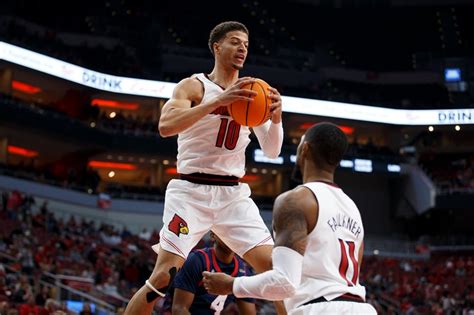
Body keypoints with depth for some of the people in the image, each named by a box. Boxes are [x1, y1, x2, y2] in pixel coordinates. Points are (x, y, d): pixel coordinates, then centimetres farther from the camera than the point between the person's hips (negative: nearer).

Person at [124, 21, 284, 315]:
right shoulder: (194, 86, -3)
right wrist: (218, 101, -30)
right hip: (191, 191, -4)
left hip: (234, 194, 5)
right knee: (164, 276, -10)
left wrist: (276, 118, -12)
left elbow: (272, 151, 9)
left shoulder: (252, 94, 11)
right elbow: (165, 126, -21)